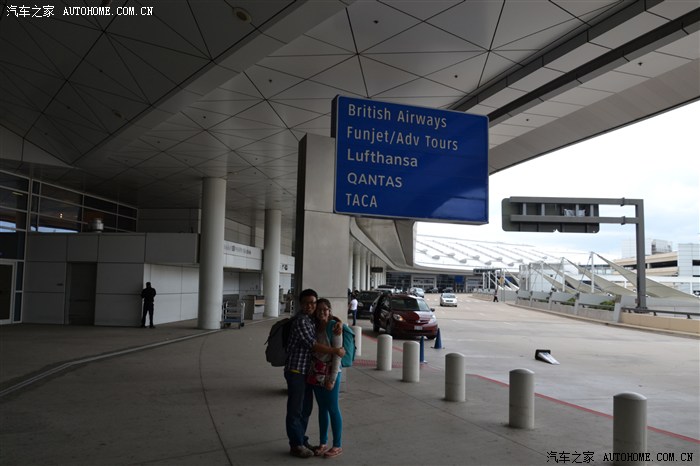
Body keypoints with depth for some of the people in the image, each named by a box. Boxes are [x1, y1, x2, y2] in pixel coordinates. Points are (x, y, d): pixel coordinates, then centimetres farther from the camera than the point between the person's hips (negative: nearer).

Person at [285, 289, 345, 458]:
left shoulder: (313, 319, 8)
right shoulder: (300, 321, -18)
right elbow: (312, 345, -22)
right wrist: (335, 351, -18)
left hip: (308, 370, 9)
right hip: (296, 370, -9)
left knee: (306, 408, 16)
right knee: (295, 409, 1)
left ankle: (302, 440, 28)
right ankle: (296, 445, 10)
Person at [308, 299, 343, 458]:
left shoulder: (334, 327, -13)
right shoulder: (315, 326, 4)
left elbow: (337, 354, -14)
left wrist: (332, 379, -16)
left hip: (330, 373, -5)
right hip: (316, 373, 6)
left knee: (333, 409, 2)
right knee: (322, 408, 14)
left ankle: (337, 445, 15)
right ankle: (323, 443, 25)